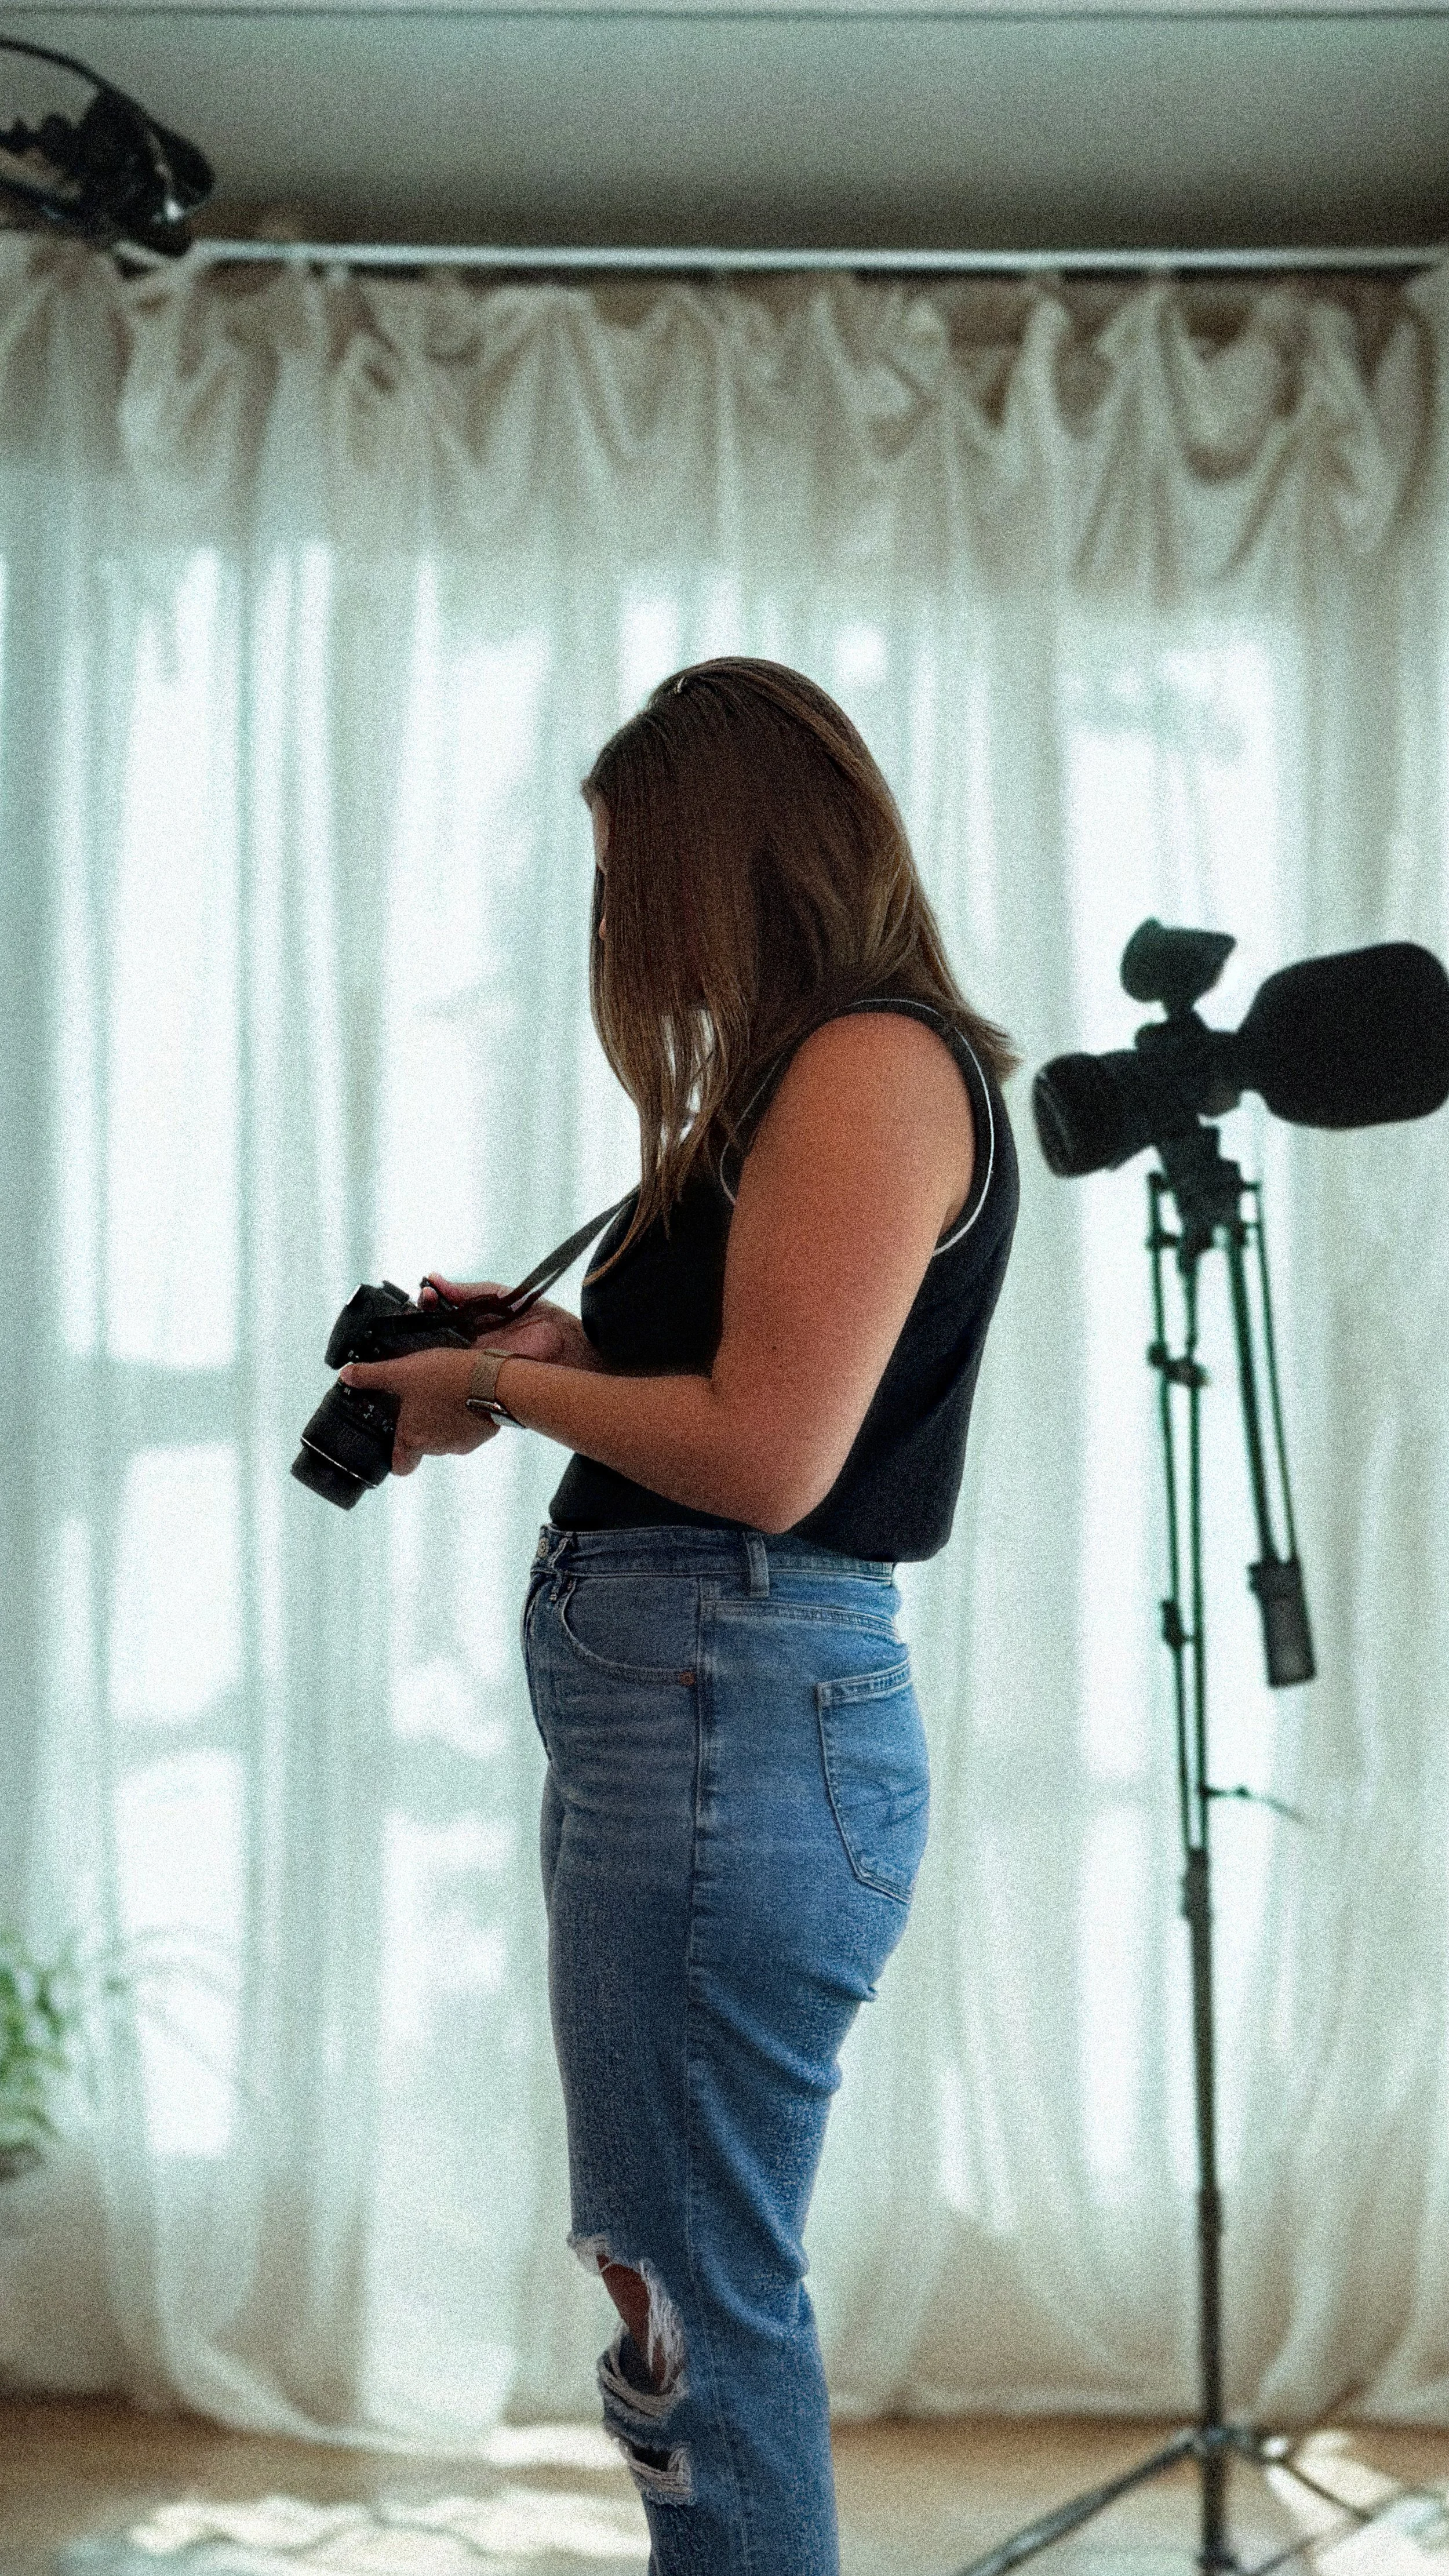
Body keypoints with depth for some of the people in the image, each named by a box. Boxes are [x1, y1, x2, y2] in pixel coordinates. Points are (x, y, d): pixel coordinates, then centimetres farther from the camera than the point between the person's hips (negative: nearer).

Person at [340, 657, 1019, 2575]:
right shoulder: (825, 1071, 19)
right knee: (686, 2288, 18)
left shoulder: (876, 1061, -12)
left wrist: (501, 1385, -6)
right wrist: (550, 1348, 11)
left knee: (694, 2314, -2)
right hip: (690, 1703, 11)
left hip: (736, 1714, -11)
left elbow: (765, 1458, -19)